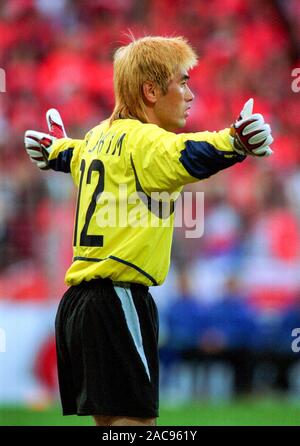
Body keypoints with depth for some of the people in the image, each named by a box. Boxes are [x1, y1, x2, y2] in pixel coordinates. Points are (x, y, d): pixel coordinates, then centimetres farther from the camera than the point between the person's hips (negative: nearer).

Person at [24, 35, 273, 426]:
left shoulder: (99, 137, 16)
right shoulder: (141, 140, -13)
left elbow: (75, 154, 41)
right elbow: (184, 156, -36)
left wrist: (56, 149, 63)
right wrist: (233, 142, -53)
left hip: (78, 302, 10)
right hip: (118, 301, -10)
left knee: (109, 419, 13)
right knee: (135, 419, -13)